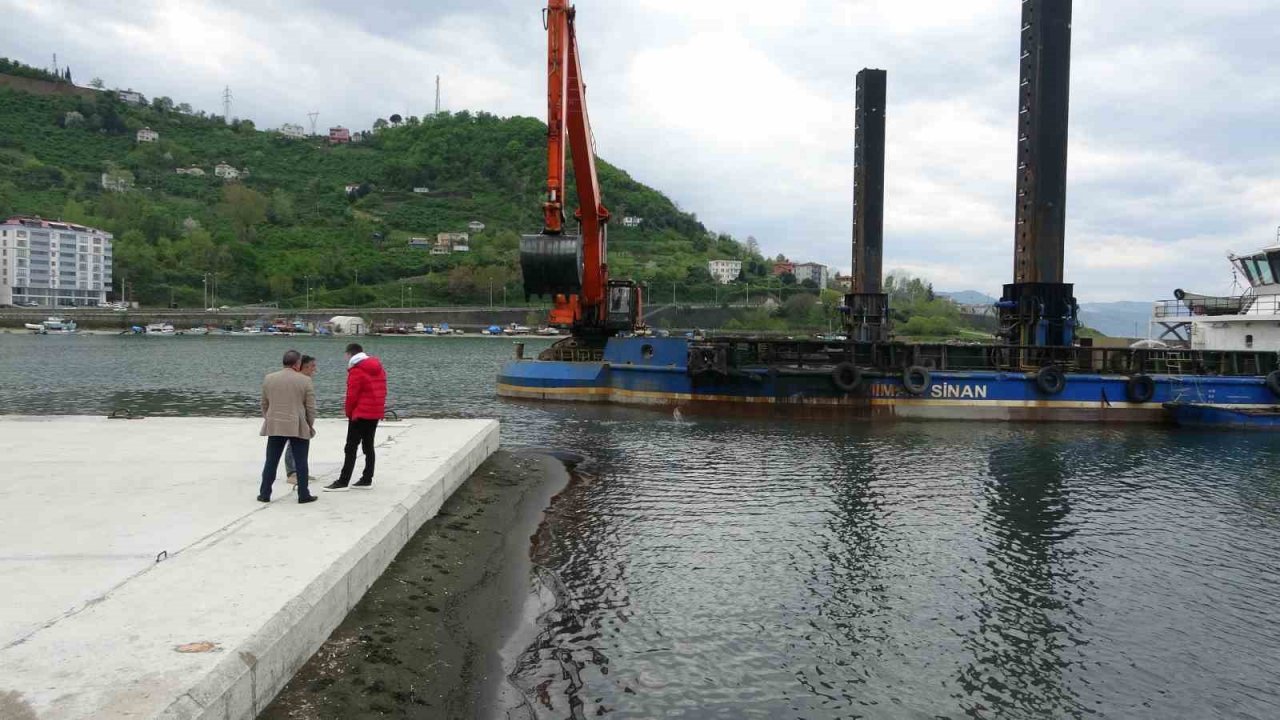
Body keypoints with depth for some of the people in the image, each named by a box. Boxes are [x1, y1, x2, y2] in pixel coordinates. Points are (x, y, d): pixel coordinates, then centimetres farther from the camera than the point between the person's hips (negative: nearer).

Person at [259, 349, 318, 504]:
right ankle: (303, 495, 6)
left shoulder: (268, 379, 5)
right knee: (301, 462, 4)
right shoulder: (305, 380, -5)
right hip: (298, 427, -3)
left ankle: (265, 494, 13)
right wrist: (310, 425, 9)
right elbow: (311, 407, -4)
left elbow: (264, 404, 12)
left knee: (271, 462, 10)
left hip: (274, 426, 3)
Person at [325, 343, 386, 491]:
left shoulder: (356, 371, -13)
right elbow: (382, 391, 14)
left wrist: (349, 413, 0)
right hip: (376, 413, 8)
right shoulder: (378, 367, 12)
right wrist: (380, 409, 16)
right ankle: (367, 480, 14)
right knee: (368, 446, 12)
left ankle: (342, 482, -7)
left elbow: (352, 395, -14)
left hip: (360, 414, -8)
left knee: (351, 447, -6)